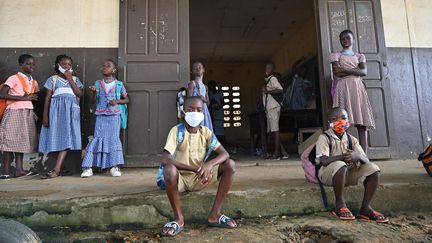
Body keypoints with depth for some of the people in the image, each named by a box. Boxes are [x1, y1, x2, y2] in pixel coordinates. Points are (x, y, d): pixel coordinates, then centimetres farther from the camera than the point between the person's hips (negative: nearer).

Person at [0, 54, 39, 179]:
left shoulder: (34, 82, 15)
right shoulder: (14, 78, -4)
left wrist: (32, 98, 2)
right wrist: (22, 98, -16)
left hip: (28, 113, 6)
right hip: (14, 112, -6)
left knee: (21, 141, 5)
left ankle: (19, 169, 7)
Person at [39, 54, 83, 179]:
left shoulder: (75, 79, 14)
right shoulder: (52, 79, 10)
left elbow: (79, 93, -2)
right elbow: (48, 98, 5)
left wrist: (70, 79, -3)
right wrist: (45, 115, -2)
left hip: (70, 110, 0)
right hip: (56, 109, 0)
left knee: (66, 138, -11)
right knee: (58, 138, -2)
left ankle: (56, 170, -15)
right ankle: (58, 169, 6)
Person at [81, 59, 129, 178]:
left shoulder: (119, 84, 4)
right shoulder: (98, 83, 7)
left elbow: (127, 99, 10)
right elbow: (93, 101, 7)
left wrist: (117, 101, -8)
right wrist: (93, 92, -13)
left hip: (114, 115, -1)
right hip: (101, 116, 1)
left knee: (114, 139, -1)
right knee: (97, 139, -3)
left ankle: (114, 166, 3)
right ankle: (88, 167, -1)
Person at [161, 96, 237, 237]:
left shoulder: (206, 131, -3)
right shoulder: (176, 131, -15)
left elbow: (224, 154, -11)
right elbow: (165, 159, -28)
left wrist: (209, 164, -33)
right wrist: (195, 168, -35)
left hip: (199, 178, 4)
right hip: (180, 178, -4)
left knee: (230, 165, -15)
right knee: (169, 170, -38)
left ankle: (215, 214, -8)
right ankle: (178, 218, -15)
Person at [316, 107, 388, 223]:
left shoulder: (351, 139, 11)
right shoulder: (324, 138, -6)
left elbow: (365, 160, 2)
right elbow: (323, 160, -20)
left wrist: (357, 156, -23)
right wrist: (342, 157, -33)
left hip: (348, 172, 6)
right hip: (327, 173, -5)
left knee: (373, 169, -13)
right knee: (340, 166, -38)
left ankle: (365, 208, -6)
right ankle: (340, 205, -20)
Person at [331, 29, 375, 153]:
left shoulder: (360, 56, 21)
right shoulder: (336, 55, 13)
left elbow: (364, 72, 1)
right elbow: (337, 73, -5)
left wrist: (344, 69, -7)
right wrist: (355, 70, -1)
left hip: (358, 88, 3)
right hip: (343, 88, -3)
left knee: (362, 124, -6)